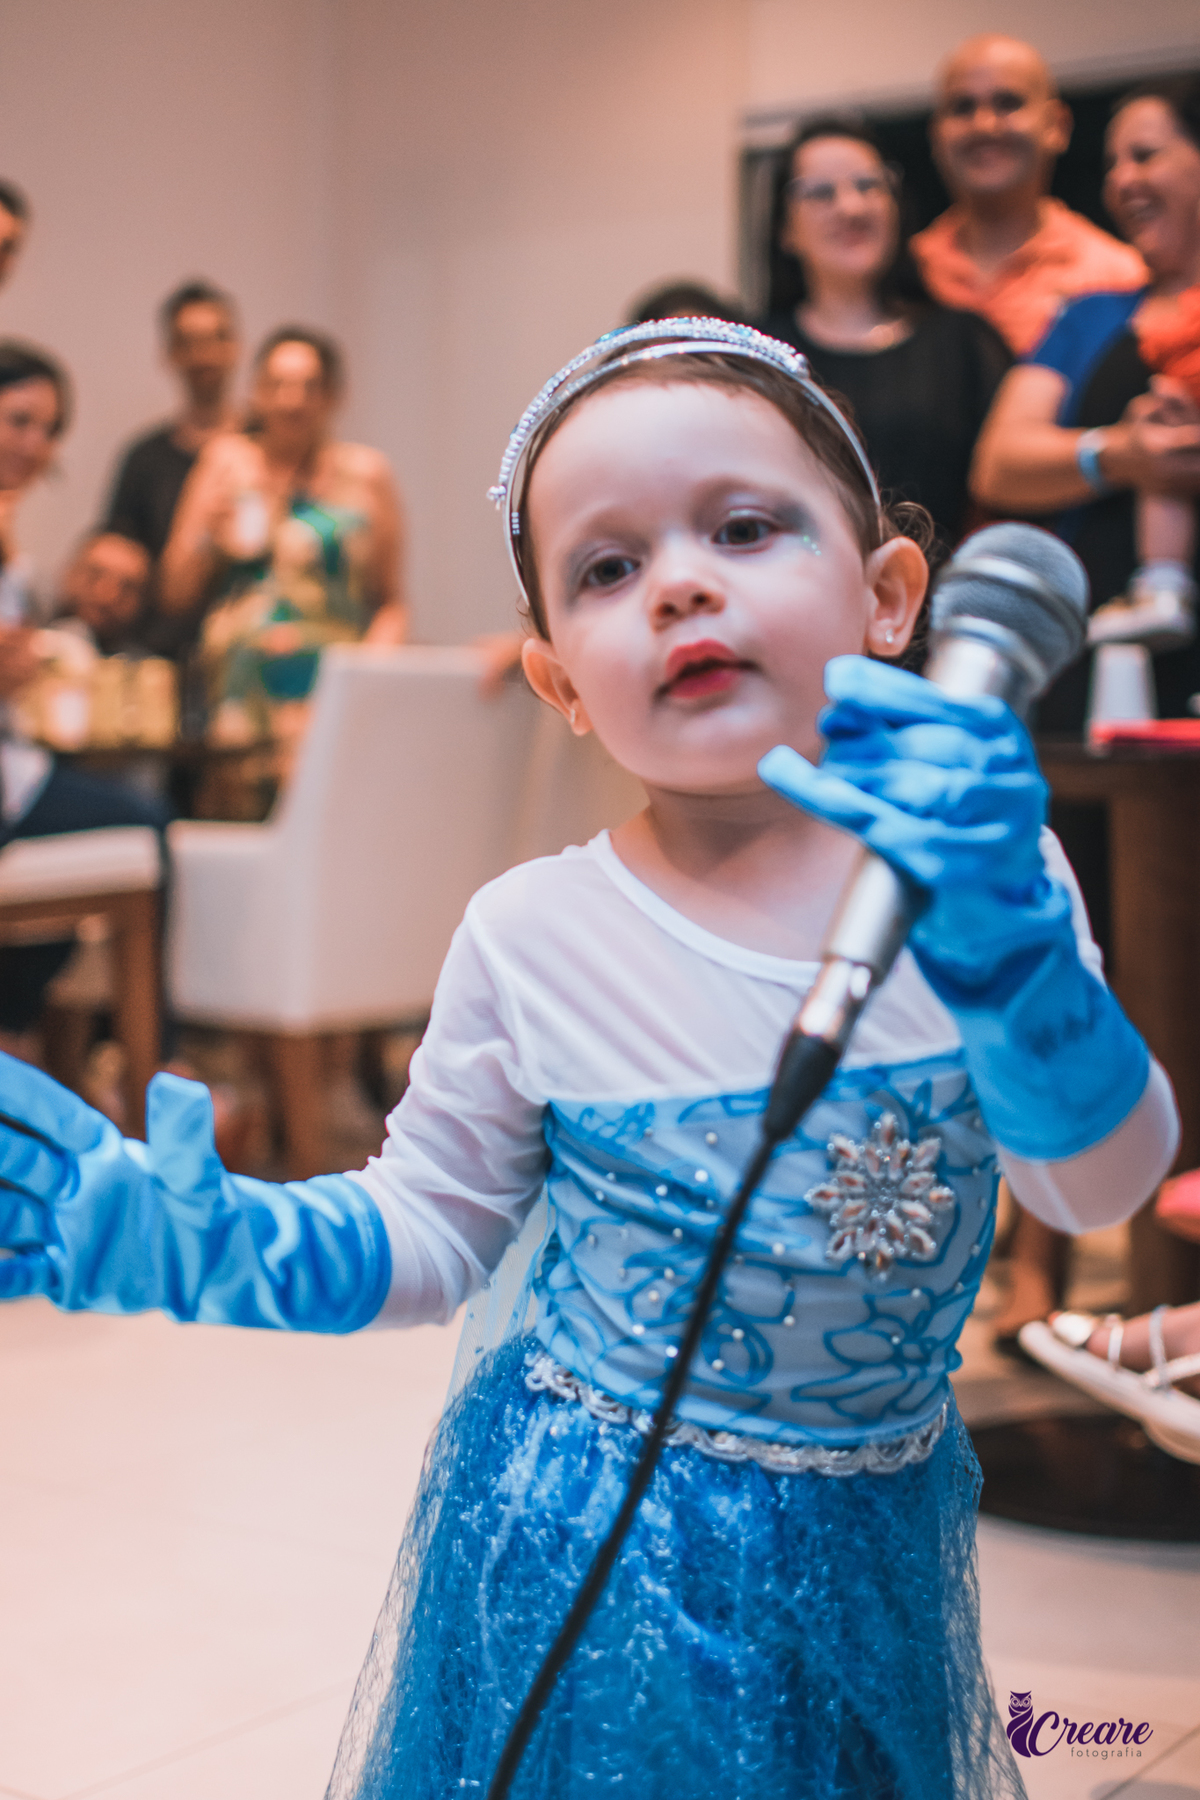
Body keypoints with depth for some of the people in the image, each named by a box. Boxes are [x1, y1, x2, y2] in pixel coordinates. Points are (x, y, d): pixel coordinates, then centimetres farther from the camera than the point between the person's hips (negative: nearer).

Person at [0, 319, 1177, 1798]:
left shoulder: (988, 881, -9)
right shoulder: (535, 939, -11)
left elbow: (1104, 1185, -21)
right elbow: (430, 1229, 0)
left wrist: (1002, 944, -39)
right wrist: (210, 1243, -18)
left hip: (866, 1561, 2)